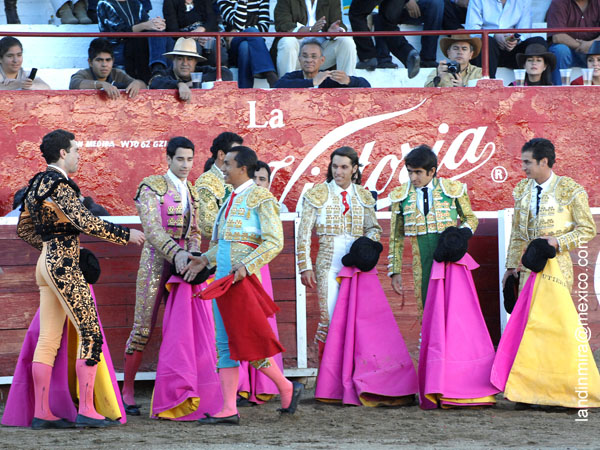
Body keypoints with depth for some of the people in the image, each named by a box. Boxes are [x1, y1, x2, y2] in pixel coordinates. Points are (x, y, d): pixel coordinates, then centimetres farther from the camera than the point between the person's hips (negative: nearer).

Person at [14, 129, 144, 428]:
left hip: (48, 262, 10)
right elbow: (83, 221, -22)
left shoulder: (37, 184, 16)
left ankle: (41, 412, 7)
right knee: (91, 334, -6)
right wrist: (126, 234, -14)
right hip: (64, 266, -10)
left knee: (48, 339, 8)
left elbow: (24, 230, 22)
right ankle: (86, 410, -8)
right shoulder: (59, 184, -13)